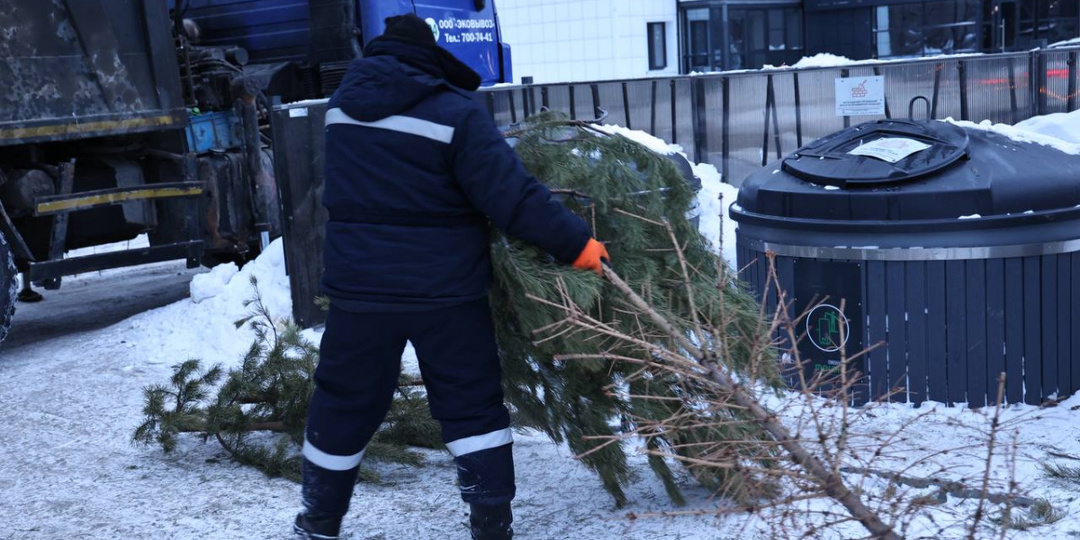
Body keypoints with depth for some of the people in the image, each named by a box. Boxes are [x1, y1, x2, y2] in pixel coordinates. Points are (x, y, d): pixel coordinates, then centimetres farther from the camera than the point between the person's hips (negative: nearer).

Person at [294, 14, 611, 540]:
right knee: (472, 405, 12)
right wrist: (578, 244, -8)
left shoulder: (343, 102, 5)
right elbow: (512, 196, -16)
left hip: (359, 285, 3)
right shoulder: (455, 113, -11)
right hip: (445, 290, -3)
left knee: (344, 406, 16)